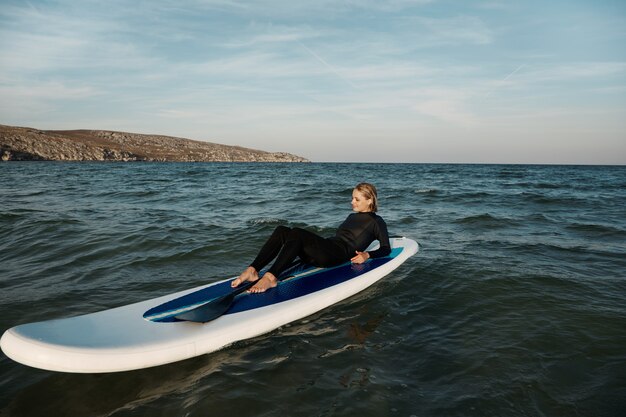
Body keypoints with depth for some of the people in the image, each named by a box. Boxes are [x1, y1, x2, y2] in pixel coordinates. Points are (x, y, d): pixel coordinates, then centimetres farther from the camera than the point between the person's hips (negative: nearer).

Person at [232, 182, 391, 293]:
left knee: (297, 233, -32)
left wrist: (367, 255, -12)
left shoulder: (376, 221, 9)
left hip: (339, 255, -8)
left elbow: (386, 249, 4)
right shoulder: (352, 217, 32)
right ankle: (252, 271, -28)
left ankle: (271, 277, -43)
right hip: (326, 249, 8)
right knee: (282, 231, -14)